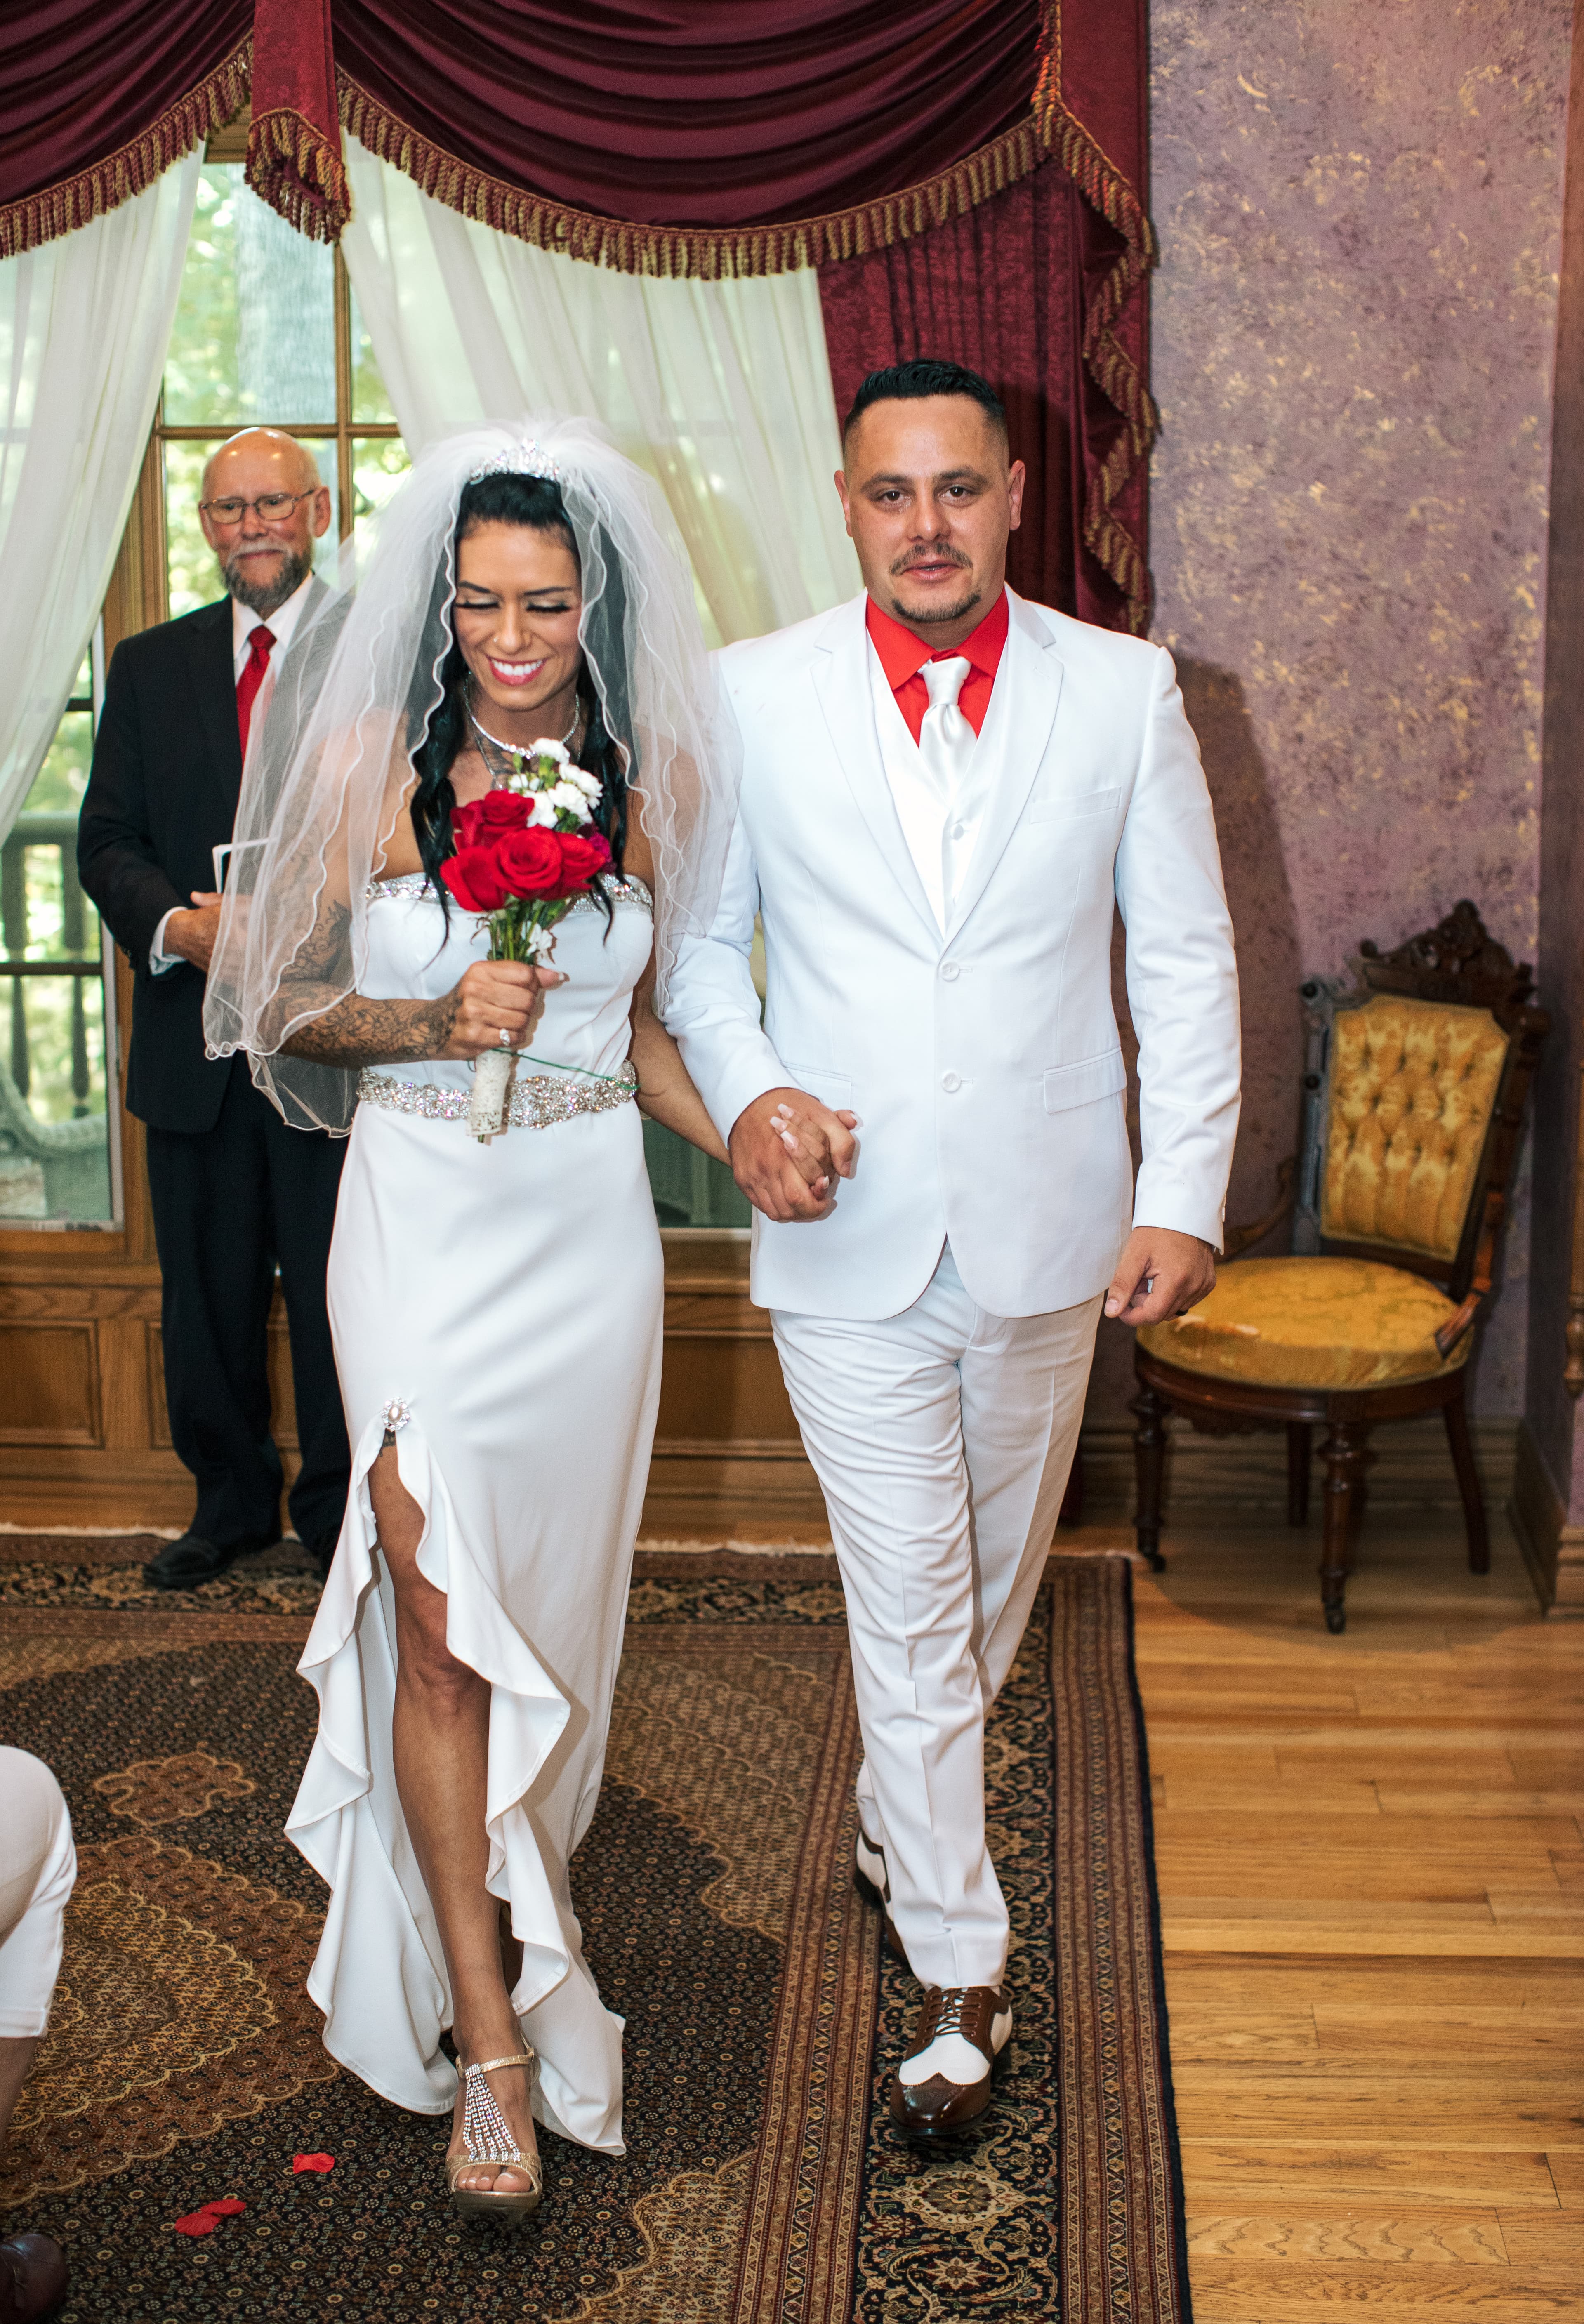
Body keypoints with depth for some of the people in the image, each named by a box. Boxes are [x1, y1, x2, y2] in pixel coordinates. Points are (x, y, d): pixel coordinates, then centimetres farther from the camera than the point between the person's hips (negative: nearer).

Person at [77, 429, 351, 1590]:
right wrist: (176, 926, -12)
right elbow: (107, 839, 8)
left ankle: (342, 1512, 21)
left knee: (340, 1289, 4)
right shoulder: (151, 665, 12)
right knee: (207, 1292, 13)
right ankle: (231, 1502, 30)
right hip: (195, 1037, 4)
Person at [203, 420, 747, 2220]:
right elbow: (290, 1007, 1)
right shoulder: (370, 762, -5)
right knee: (441, 1622, -3)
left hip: (591, 1227, 3)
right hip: (423, 1221, -2)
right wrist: (434, 1023, -17)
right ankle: (490, 2036, 9)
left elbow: (643, 1029, 10)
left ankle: (500, 1904, 39)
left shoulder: (651, 781, 2)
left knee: (550, 1605, 13)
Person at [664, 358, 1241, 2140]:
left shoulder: (1125, 691, 0)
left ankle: (895, 1822, 46)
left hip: (1048, 1235, 2)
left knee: (992, 1583, 18)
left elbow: (1188, 958, 1)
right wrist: (746, 1095, -12)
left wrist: (1185, 1192, -6)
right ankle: (959, 1967, 14)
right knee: (909, 1604, 0)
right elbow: (701, 938, 6)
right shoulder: (751, 699, -2)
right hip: (847, 1236, -2)